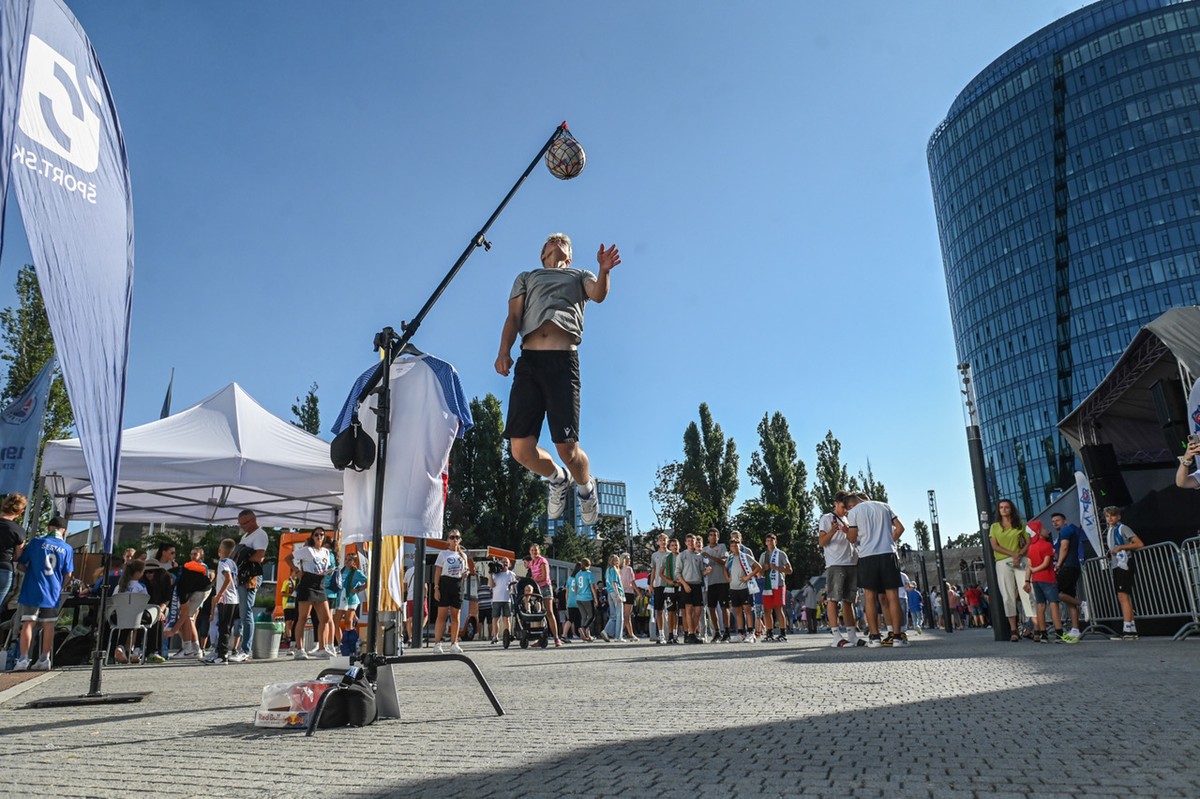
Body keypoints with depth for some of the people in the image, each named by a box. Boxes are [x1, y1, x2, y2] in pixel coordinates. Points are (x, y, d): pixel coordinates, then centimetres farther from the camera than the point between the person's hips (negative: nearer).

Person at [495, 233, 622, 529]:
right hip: (528, 361, 2)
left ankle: (586, 486, 22)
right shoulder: (526, 277, 29)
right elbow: (513, 317, 15)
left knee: (567, 448, -11)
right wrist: (504, 351, -3)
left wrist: (604, 270, -20)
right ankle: (558, 479, 23)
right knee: (521, 449, -9)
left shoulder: (580, 276, 25)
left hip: (563, 361, -2)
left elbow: (599, 295, 2)